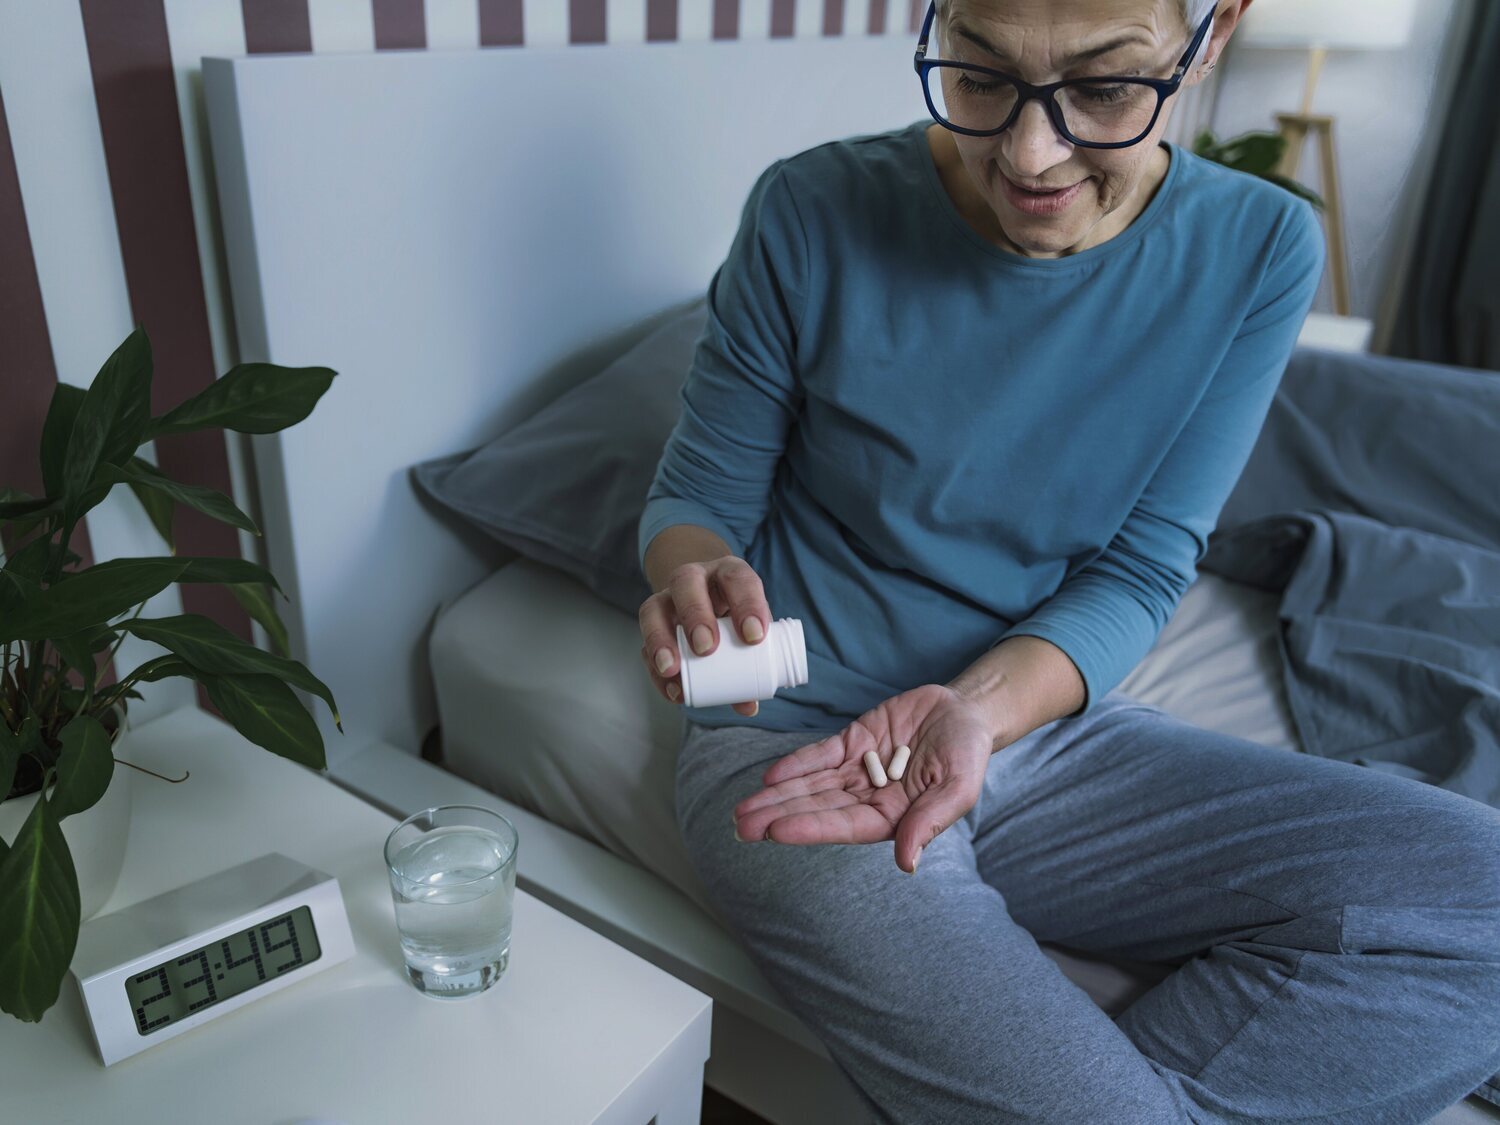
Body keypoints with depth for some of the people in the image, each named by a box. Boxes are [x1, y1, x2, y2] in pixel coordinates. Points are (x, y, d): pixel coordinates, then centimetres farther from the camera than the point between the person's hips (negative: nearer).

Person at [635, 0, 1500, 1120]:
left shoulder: (1259, 249, -4)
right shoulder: (817, 214, -10)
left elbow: (1141, 568, -4)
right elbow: (698, 494, 0)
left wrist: (982, 704, -24)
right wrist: (695, 577, -25)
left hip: (1045, 723, 4)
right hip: (797, 742, -3)